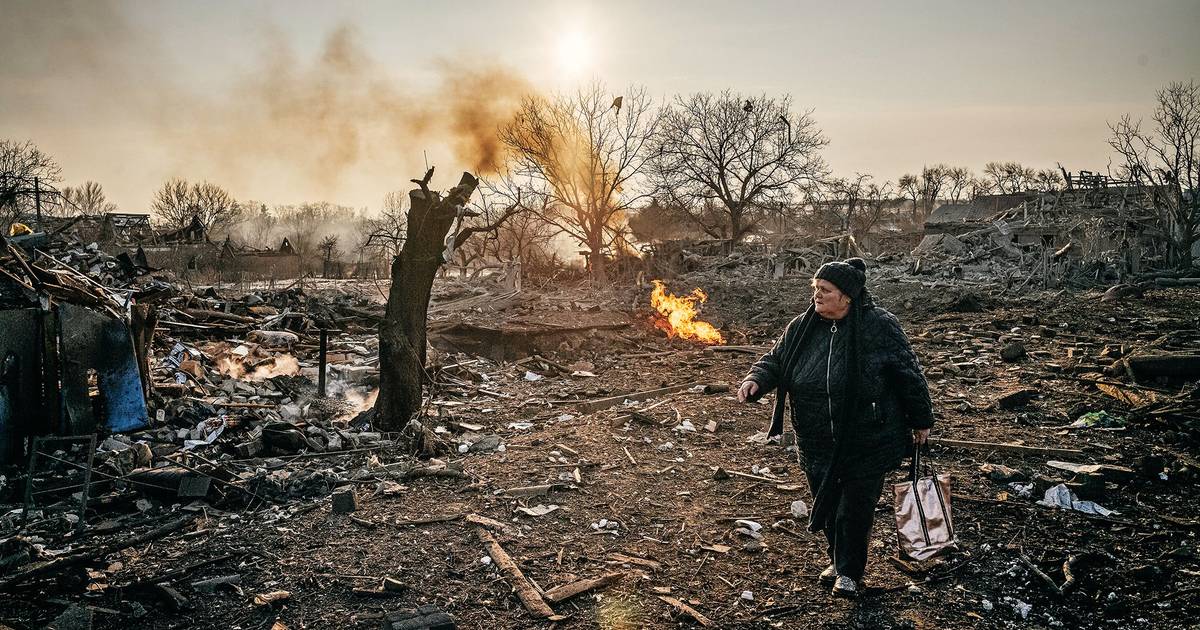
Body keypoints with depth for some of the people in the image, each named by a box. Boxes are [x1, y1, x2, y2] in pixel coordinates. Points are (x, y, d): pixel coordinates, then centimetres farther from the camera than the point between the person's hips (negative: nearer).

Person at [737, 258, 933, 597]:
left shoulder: (880, 326, -13)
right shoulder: (801, 328, -1)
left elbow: (909, 374, -6)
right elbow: (775, 360, 8)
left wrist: (921, 421, 1)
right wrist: (756, 380, -14)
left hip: (867, 444, -4)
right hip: (818, 445, 5)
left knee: (855, 508, 3)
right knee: (827, 505, 17)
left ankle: (849, 572, 25)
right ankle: (837, 559, 41)